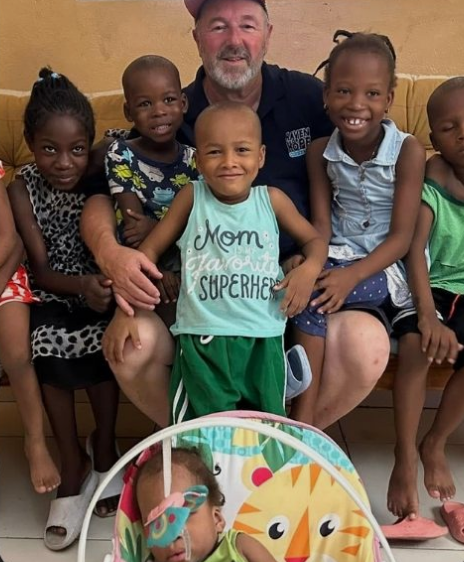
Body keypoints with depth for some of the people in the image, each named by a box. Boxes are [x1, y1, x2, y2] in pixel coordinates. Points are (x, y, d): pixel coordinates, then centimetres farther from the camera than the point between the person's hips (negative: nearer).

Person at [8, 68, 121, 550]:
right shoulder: (22, 188, -10)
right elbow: (40, 268, -15)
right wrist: (80, 285, -33)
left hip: (100, 289, 0)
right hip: (51, 293, 0)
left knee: (101, 336, -27)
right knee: (48, 342, -26)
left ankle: (104, 446, -2)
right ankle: (73, 463, -8)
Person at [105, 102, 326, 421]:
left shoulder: (272, 200, 3)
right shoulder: (192, 197, 1)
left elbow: (315, 240, 15)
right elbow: (151, 249, 6)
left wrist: (309, 269, -8)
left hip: (263, 341, 1)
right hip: (203, 340, -1)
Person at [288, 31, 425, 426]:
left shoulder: (408, 151, -13)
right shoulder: (321, 152, -1)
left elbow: (401, 237, -14)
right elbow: (321, 223, -2)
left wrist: (351, 275, -29)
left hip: (386, 266, -4)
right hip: (337, 258, 4)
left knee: (312, 292, -29)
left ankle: (303, 416, -20)